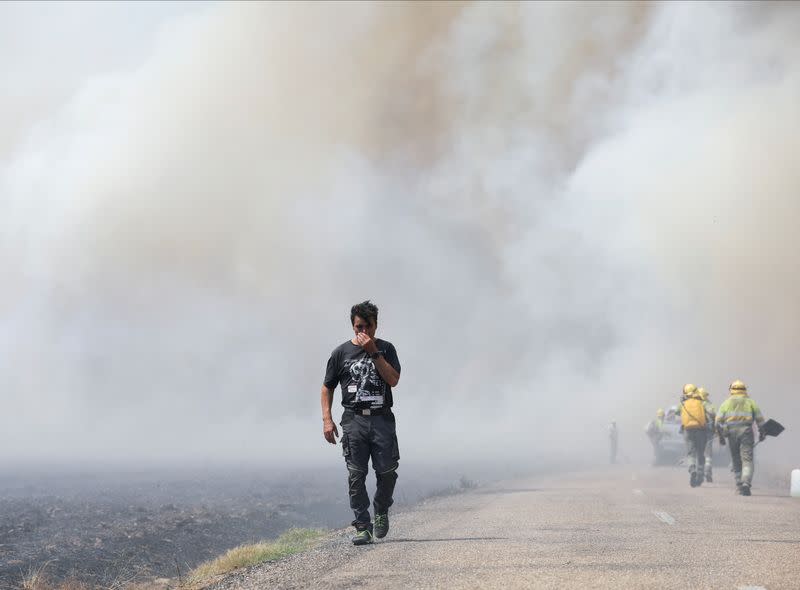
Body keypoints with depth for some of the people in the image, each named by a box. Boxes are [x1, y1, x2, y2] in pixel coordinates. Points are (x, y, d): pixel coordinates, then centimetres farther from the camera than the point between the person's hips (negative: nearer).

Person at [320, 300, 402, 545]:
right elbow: (327, 387, 13)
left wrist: (373, 352, -10)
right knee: (356, 475, -5)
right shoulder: (341, 352, 9)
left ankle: (381, 511, 21)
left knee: (387, 471, -6)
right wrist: (326, 419, 2)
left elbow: (393, 379, -6)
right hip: (353, 419, 0)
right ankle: (363, 527, -2)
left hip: (382, 418, 0)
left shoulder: (386, 349, 9)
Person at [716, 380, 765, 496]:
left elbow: (718, 420, 6)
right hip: (746, 432, -1)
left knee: (736, 461, 12)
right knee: (747, 460, -6)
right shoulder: (750, 401, 10)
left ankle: (739, 485, 13)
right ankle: (746, 483, -25)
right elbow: (759, 418, 7)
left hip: (732, 433, 1)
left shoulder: (727, 402, 12)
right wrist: (762, 433, 16)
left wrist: (720, 436, 10)